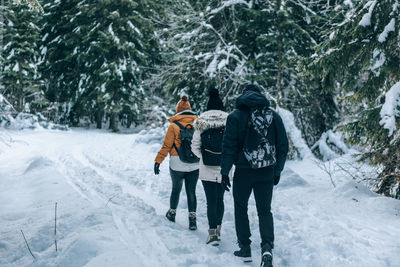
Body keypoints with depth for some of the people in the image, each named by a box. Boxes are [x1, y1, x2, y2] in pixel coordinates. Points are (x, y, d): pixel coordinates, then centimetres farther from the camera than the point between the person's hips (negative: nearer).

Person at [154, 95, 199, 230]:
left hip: (177, 164, -2)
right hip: (194, 165, 2)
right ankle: (192, 219, 1)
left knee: (176, 189, 18)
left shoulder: (174, 125, -9)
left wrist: (158, 161, -1)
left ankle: (172, 213, 33)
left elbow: (166, 146, -8)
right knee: (191, 192, 7)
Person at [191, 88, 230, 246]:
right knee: (220, 199, 18)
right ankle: (218, 228, 29)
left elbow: (195, 147, 0)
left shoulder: (200, 123, -1)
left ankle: (213, 233, -12)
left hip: (207, 169, -1)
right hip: (224, 169, 2)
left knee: (211, 201, -2)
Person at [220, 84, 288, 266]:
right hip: (267, 173, 3)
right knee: (265, 210, 10)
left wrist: (224, 172, -1)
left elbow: (229, 147, -9)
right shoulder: (274, 116, 4)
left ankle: (245, 249, 17)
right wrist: (277, 171, 16)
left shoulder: (235, 116, -6)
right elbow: (283, 147, 7)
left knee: (240, 208, 14)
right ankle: (267, 247, -10)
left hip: (243, 172, -2)